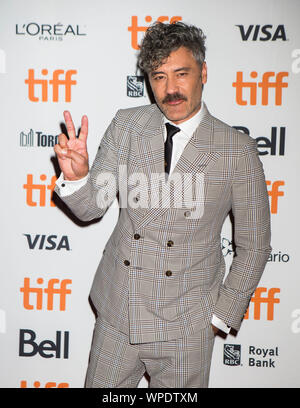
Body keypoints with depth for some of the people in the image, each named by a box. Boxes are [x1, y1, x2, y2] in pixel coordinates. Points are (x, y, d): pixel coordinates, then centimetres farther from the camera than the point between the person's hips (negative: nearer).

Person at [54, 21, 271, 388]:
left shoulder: (237, 150, -11)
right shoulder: (126, 125, -3)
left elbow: (253, 245, -2)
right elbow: (91, 207, -1)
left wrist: (222, 316, -1)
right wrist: (76, 175, -23)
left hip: (185, 328, -2)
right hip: (116, 315, 3)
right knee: (101, 386, 17)